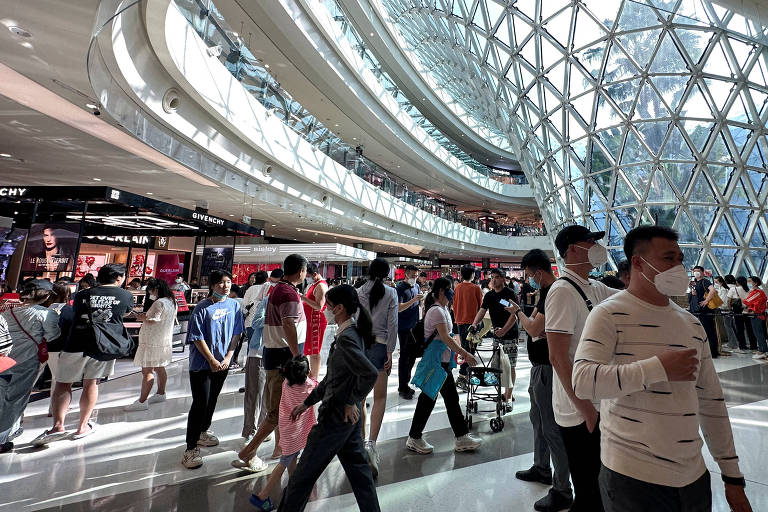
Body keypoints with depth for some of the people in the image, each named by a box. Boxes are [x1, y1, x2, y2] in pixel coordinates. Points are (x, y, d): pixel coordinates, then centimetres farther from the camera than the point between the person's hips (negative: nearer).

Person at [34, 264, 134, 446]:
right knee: (91, 383, 12)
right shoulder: (126, 295, 3)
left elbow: (75, 312, 21)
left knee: (63, 383, 13)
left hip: (77, 344, 0)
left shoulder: (82, 294, 6)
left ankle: (58, 426, 2)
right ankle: (82, 427, 19)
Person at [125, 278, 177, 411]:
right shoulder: (172, 302, 10)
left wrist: (142, 318, -4)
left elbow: (152, 321, -23)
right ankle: (160, 394, 31)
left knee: (147, 371, -5)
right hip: (165, 341, 10)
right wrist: (147, 315, 13)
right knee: (159, 368, 20)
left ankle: (142, 401, -1)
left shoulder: (159, 303, -19)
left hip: (153, 342, -10)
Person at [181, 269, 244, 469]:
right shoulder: (202, 308, -14)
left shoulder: (234, 305, -1)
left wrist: (228, 358, -4)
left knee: (212, 400, 19)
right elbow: (197, 338, -13)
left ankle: (203, 432, 41)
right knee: (200, 403, -4)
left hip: (223, 363, 5)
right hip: (202, 364, -5)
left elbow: (236, 334, 3)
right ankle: (191, 448, 7)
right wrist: (212, 360, -13)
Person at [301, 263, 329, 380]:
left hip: (316, 321, -10)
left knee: (314, 351, -4)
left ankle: (314, 378, 4)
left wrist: (303, 298, -24)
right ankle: (311, 374, 26)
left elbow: (319, 306, -25)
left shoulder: (321, 286, -16)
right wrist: (302, 298, 11)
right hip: (310, 321, 10)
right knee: (310, 349, 16)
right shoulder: (314, 285, 17)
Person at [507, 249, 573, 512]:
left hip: (547, 368, -11)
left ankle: (562, 491, 14)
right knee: (537, 417, 22)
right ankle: (541, 468, 40)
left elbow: (533, 328, -21)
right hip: (539, 365, 11)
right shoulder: (545, 292, 10)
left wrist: (518, 311, -8)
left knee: (551, 426, 0)